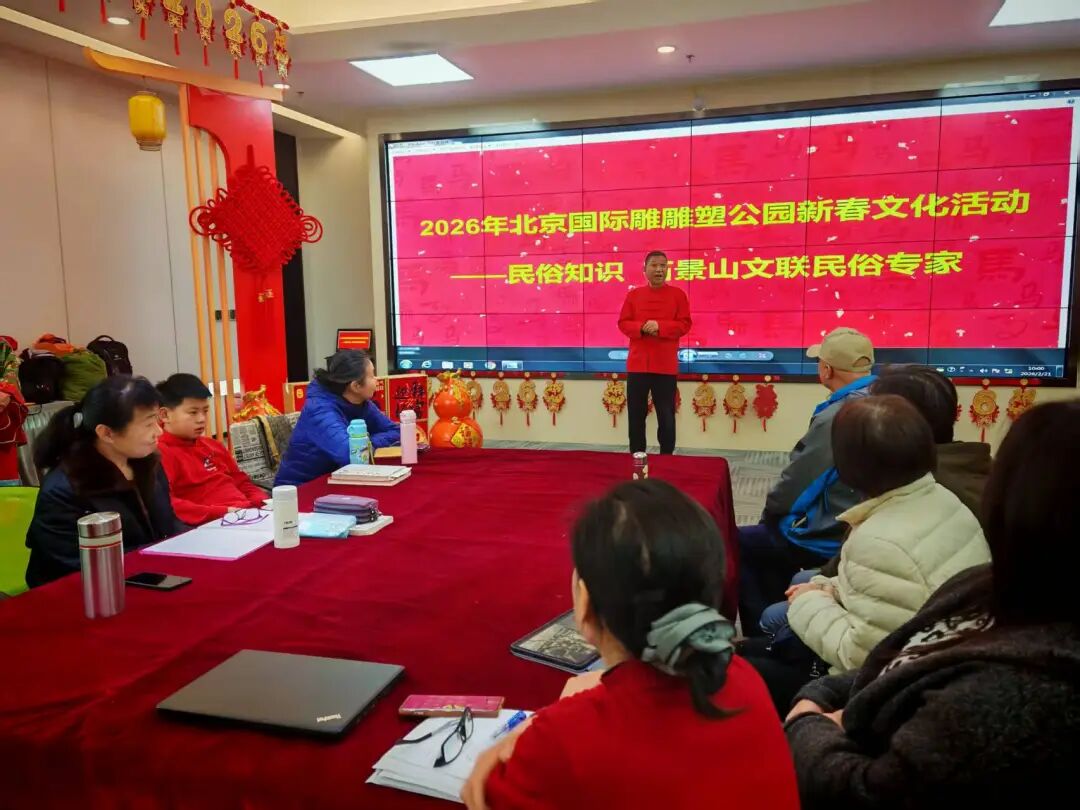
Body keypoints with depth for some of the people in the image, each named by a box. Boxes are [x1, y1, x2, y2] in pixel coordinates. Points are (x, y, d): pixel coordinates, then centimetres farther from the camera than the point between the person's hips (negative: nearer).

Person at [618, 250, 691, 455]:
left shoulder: (678, 295, 3)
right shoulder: (634, 295, 8)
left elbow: (685, 324, -3)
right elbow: (623, 323, 5)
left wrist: (660, 326, -17)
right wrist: (642, 328, -14)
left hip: (666, 366, -1)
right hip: (637, 364, 2)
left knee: (666, 416, 2)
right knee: (636, 414, 6)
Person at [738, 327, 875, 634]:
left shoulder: (835, 418, -25)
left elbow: (794, 484, -18)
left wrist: (770, 515, 3)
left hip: (832, 539, -8)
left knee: (737, 543, 7)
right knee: (769, 534, 27)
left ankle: (762, 637, 19)